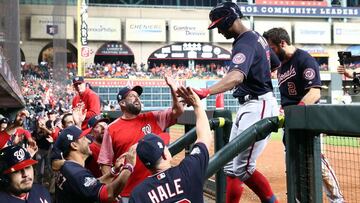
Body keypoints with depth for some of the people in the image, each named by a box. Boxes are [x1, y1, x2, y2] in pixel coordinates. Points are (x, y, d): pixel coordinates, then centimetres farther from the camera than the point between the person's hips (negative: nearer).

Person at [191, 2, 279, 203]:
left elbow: (236, 76, -39)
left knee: (242, 168, -11)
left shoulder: (245, 43, -20)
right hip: (249, 107, 11)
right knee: (232, 165, 13)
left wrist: (206, 92, -52)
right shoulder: (257, 36, 12)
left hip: (258, 107, -11)